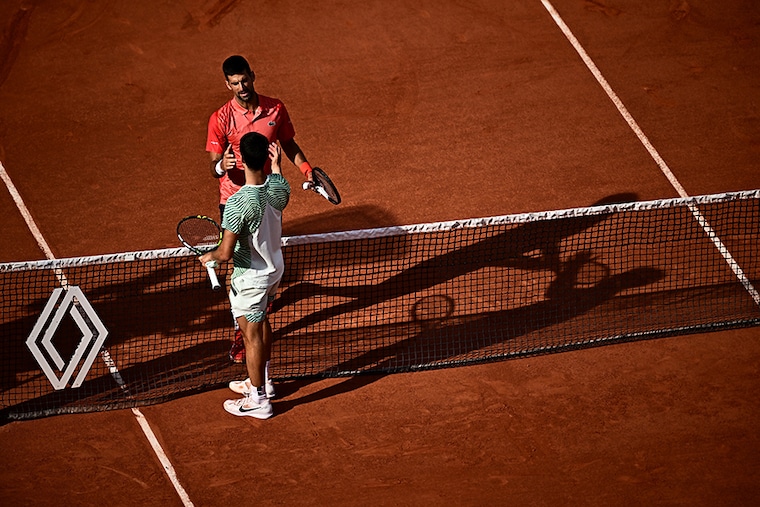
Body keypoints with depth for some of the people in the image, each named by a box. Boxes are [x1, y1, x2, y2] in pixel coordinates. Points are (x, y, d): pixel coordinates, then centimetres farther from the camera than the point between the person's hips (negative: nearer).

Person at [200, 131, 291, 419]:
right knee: (261, 323, 27)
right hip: (275, 268, 7)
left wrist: (209, 257, -7)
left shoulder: (237, 204, -32)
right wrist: (277, 164, 28)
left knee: (252, 336, 7)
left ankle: (258, 400, 19)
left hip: (250, 277, -7)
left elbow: (226, 253, -29)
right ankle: (261, 381, 43)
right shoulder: (278, 187, -12)